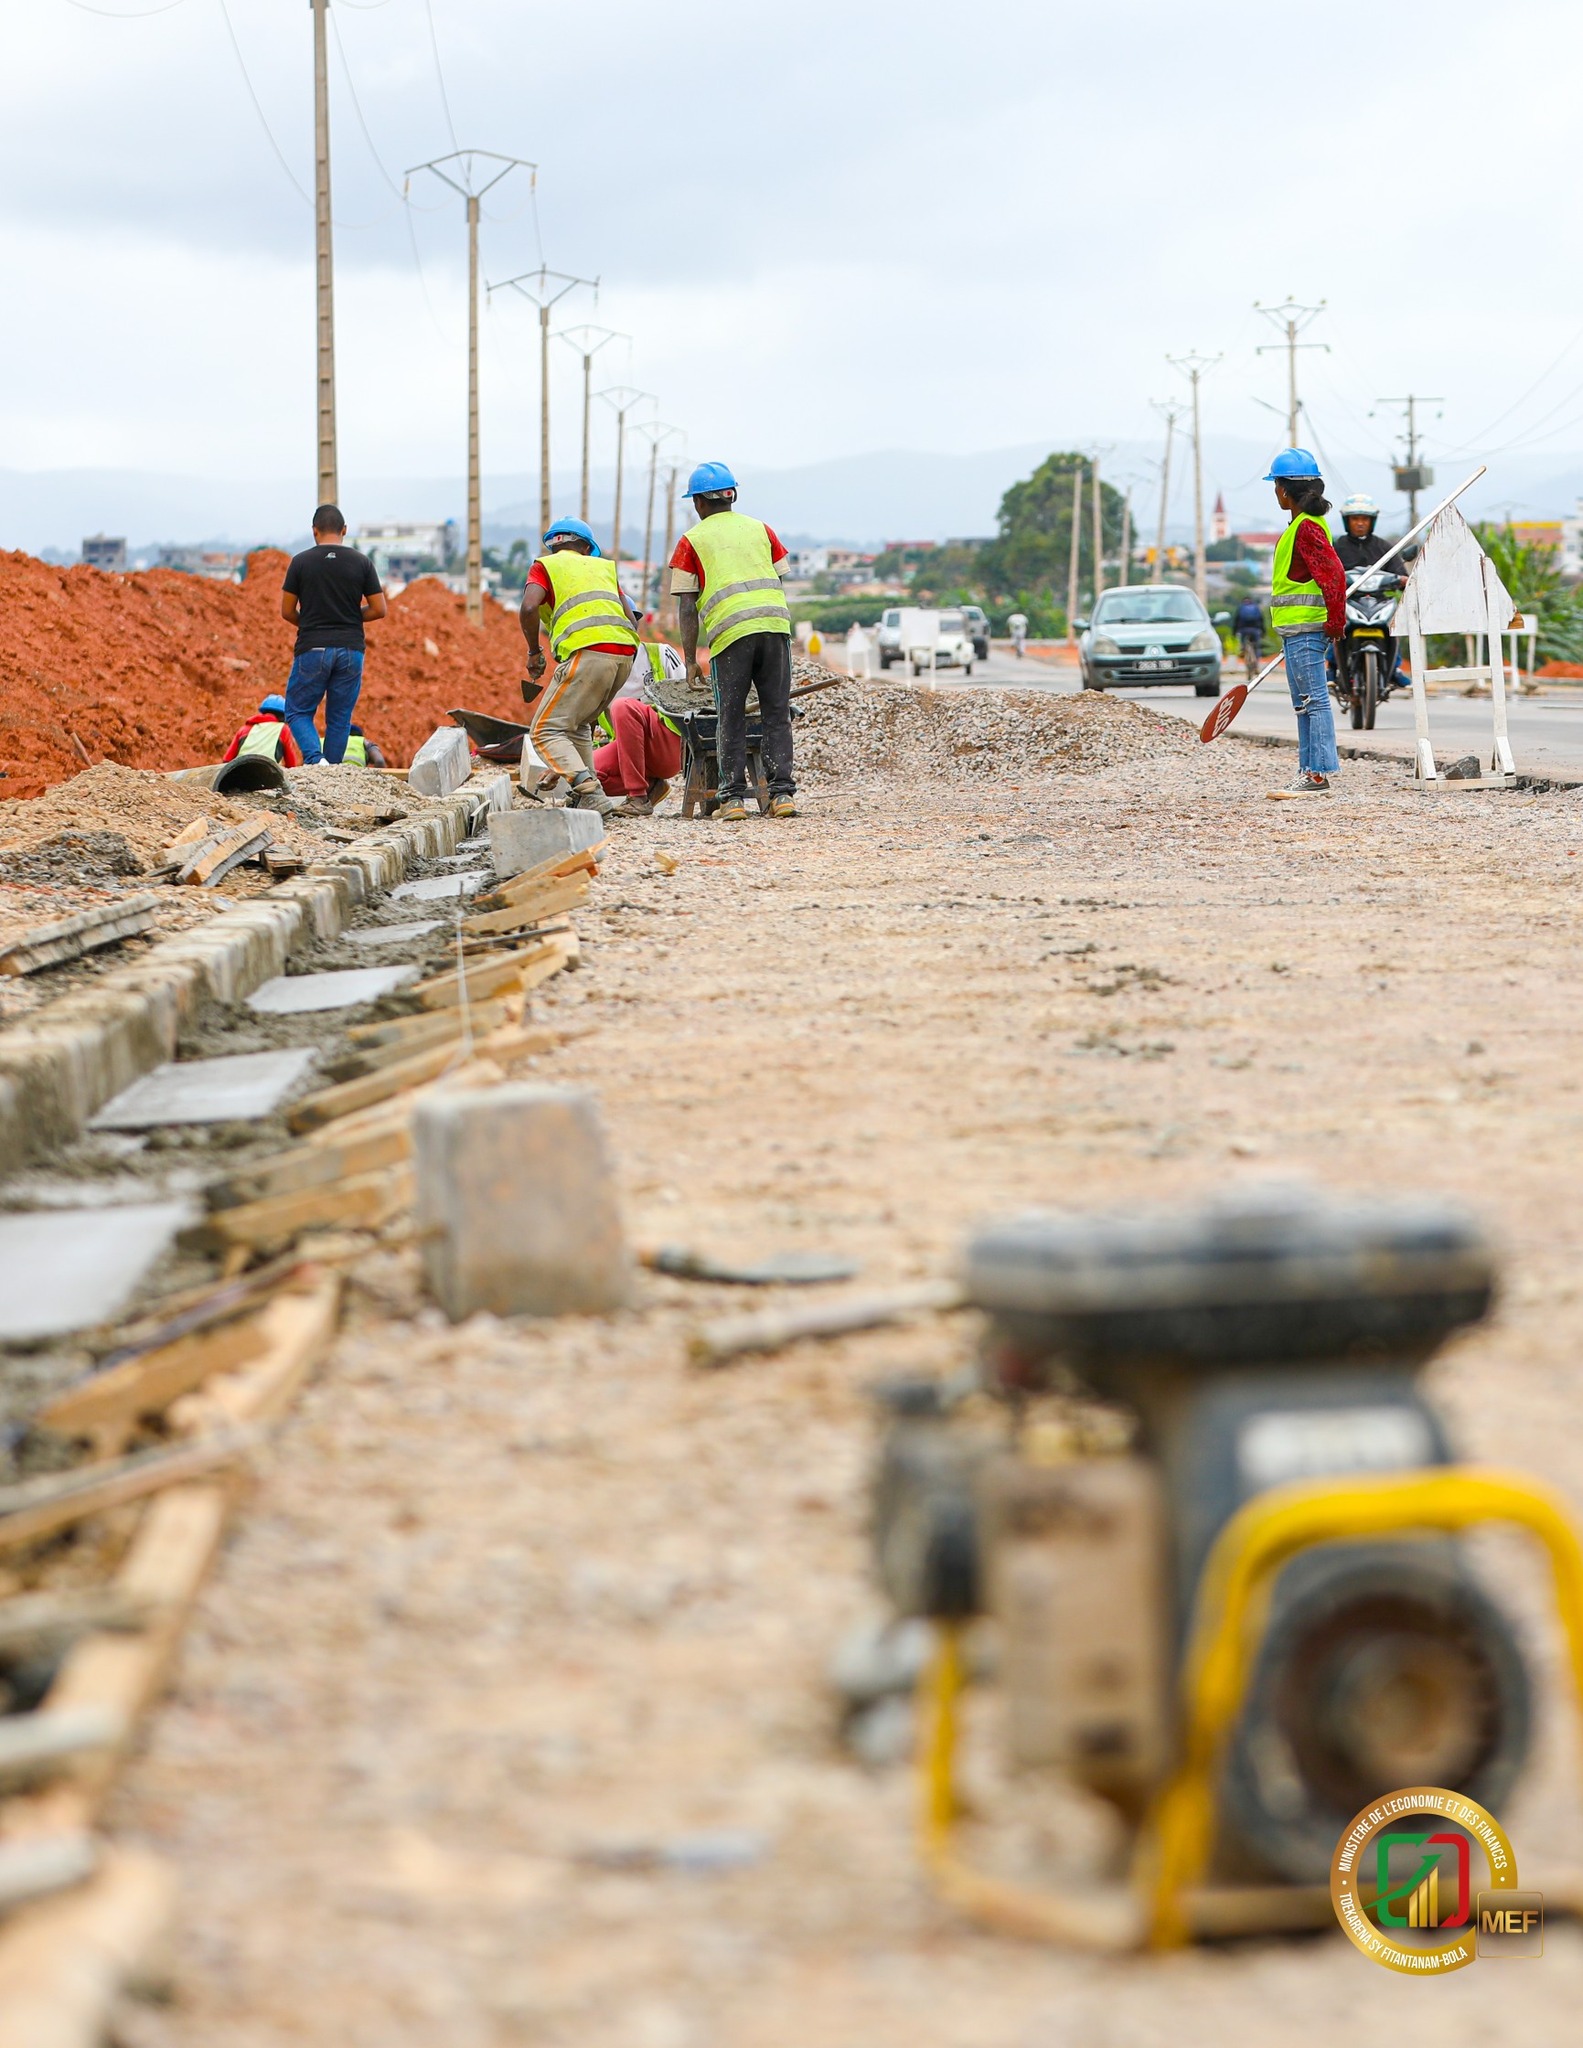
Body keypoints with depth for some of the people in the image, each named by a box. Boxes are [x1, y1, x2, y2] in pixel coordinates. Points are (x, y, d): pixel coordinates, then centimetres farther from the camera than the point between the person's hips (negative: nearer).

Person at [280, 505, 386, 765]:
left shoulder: (300, 562, -3)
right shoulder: (362, 563, 1)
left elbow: (287, 612, 1)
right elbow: (379, 610, 1)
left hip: (312, 649, -2)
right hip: (351, 651, 2)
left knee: (298, 712, 7)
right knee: (339, 719, 11)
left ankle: (315, 759, -17)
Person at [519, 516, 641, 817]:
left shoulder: (545, 566, 16)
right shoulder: (603, 566, 29)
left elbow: (530, 607, -3)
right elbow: (631, 618, 20)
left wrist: (534, 652, 9)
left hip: (587, 652, -6)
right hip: (624, 654, 6)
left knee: (545, 730, -3)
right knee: (578, 724, 25)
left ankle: (591, 796, -22)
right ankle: (587, 796, 13)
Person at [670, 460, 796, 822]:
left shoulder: (692, 541, 10)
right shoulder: (761, 530, 20)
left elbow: (687, 607, 5)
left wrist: (690, 660, 7)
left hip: (730, 632, -2)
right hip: (775, 624, 2)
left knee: (731, 718, 5)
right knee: (777, 714, 6)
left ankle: (733, 797, 0)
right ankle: (782, 792, -1)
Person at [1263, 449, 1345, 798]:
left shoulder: (1307, 528, -15)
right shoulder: (1303, 525, 17)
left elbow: (1333, 575, -22)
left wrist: (1335, 622, -18)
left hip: (1305, 629, -11)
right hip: (1297, 629, 11)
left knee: (1314, 700, -10)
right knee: (1304, 703, 14)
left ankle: (1318, 774, -10)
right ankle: (1309, 773, 19)